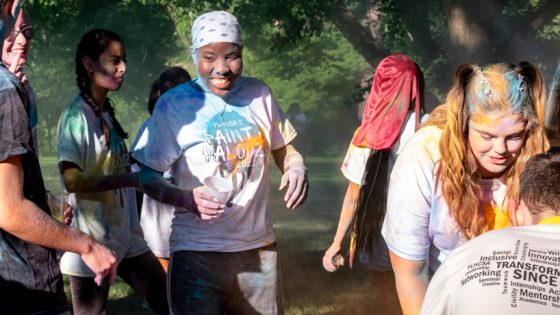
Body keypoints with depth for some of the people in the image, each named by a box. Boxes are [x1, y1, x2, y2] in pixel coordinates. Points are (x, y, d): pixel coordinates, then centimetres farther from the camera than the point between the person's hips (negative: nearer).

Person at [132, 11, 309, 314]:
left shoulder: (259, 94, 5)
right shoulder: (173, 104, -6)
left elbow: (285, 150, 15)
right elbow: (146, 175, -4)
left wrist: (297, 168, -9)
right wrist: (185, 198, -23)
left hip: (258, 246, 4)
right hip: (197, 252, -3)